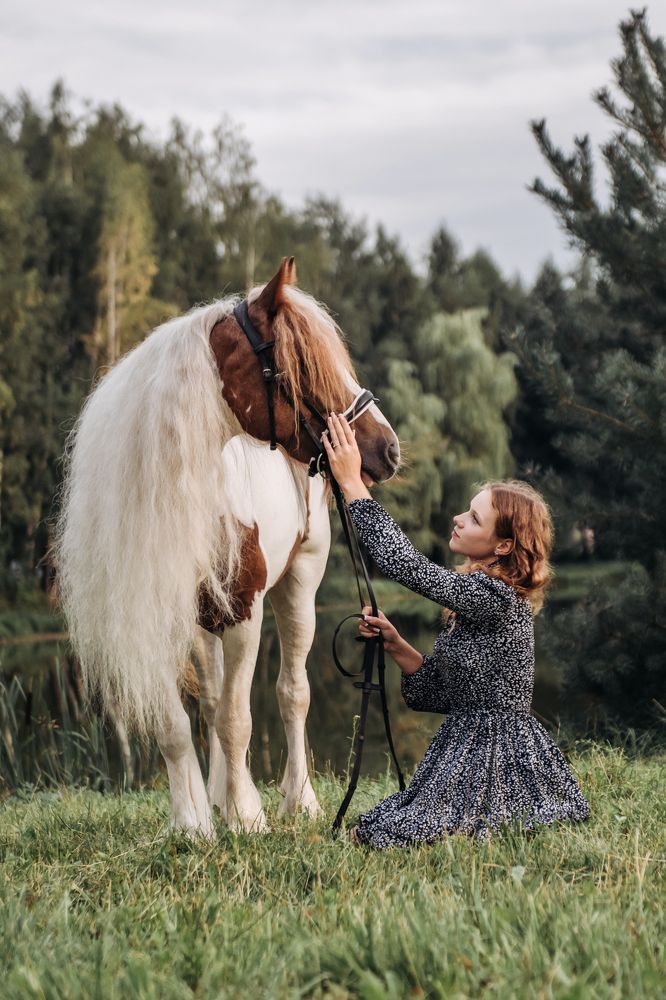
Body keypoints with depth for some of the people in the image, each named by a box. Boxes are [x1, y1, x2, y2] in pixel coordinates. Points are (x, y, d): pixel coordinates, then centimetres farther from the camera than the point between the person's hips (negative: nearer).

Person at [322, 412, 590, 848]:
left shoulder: (496, 598, -18)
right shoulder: (473, 600, 11)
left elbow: (407, 565, -23)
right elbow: (440, 692, 14)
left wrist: (354, 485, -19)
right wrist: (396, 645, 0)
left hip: (500, 758, -10)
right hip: (467, 751, 10)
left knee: (383, 832, -13)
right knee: (369, 832, 11)